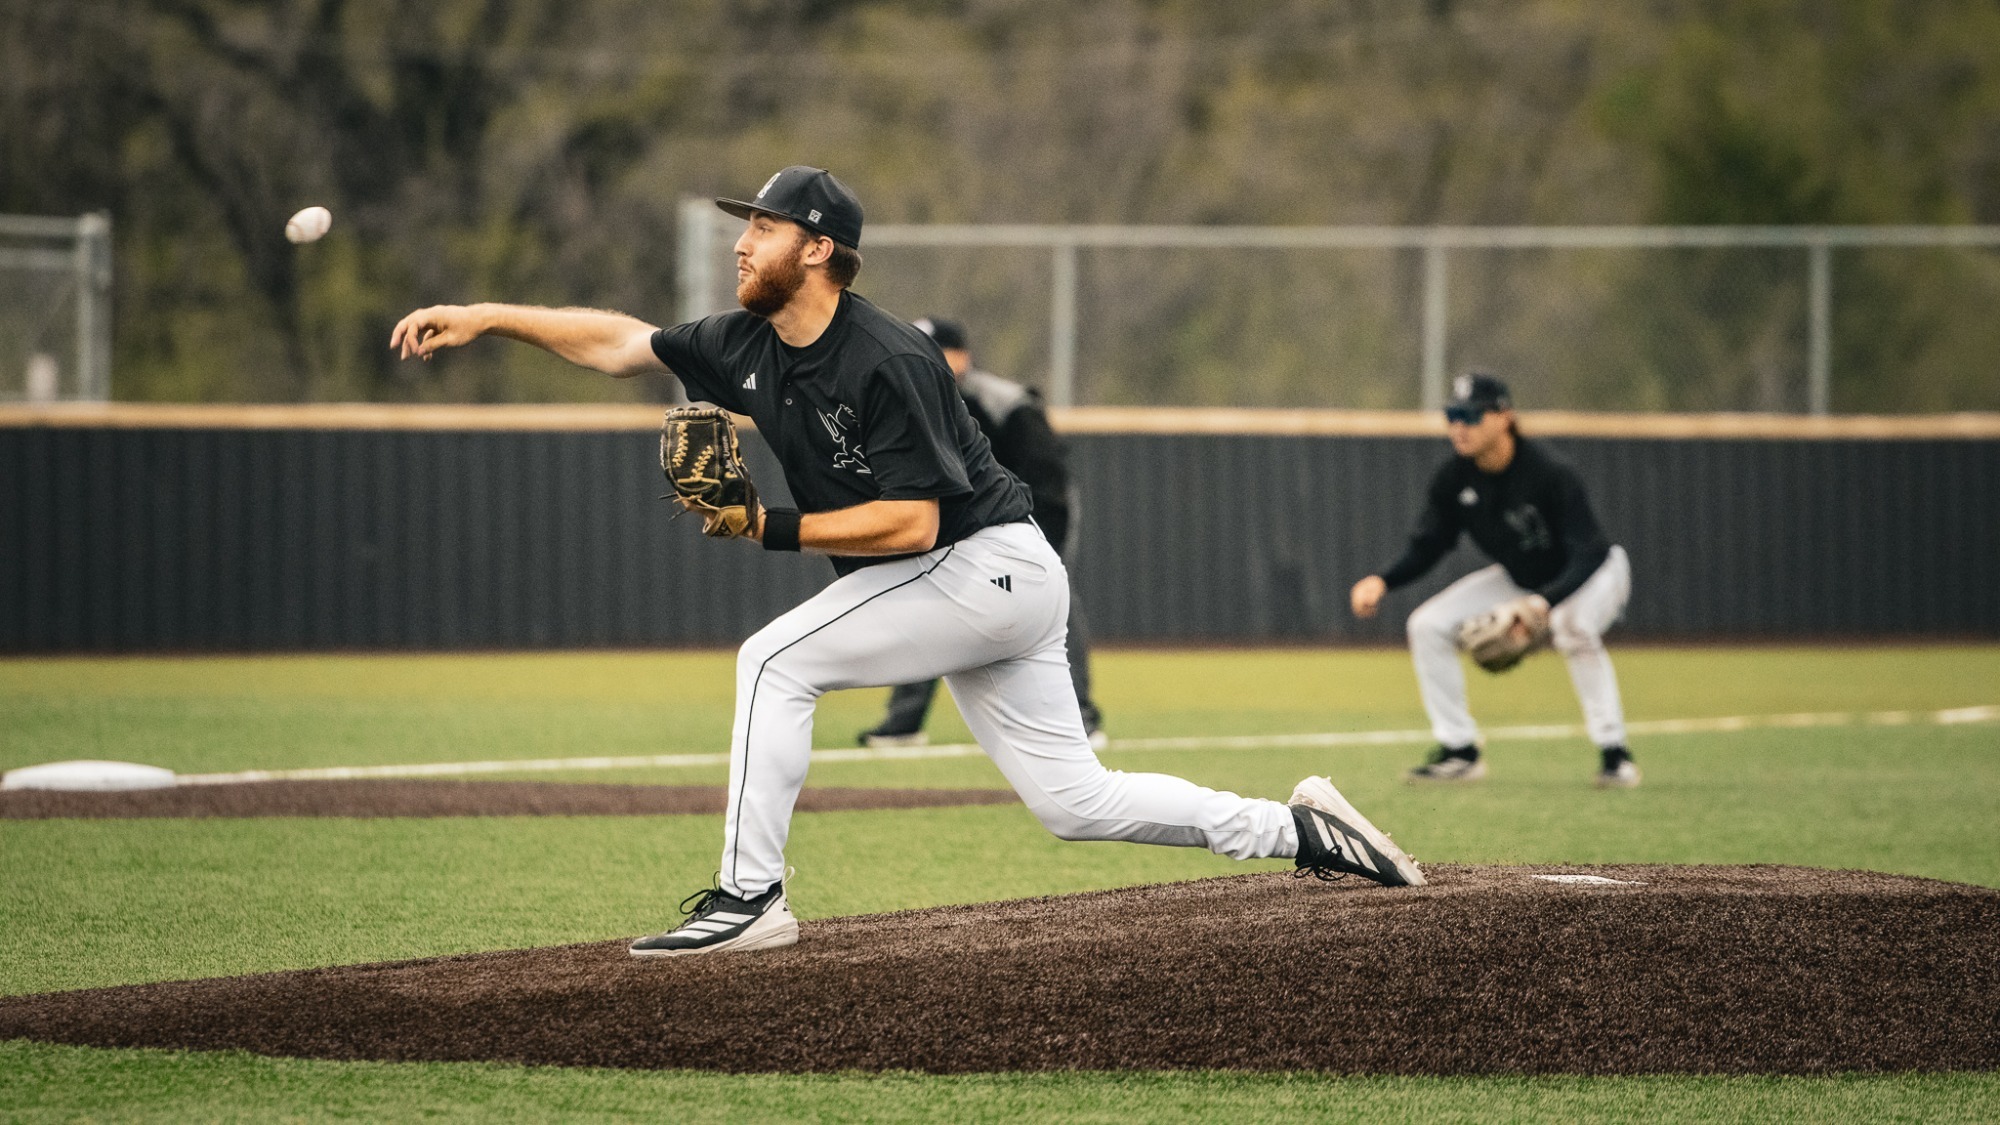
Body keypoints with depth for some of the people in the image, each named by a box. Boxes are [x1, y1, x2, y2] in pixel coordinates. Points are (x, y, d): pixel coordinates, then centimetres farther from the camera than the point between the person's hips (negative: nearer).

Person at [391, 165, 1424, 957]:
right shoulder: (749, 345, 3)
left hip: (985, 564, -9)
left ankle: (749, 897, -12)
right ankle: (1300, 831, 15)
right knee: (1075, 800, 9)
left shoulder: (886, 363, -23)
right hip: (991, 590, 9)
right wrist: (483, 320, 5)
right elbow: (619, 343, 10)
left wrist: (774, 529, -25)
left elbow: (912, 523, -25)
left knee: (776, 661, -15)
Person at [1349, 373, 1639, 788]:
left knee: (1573, 625, -39)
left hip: (1596, 572, -6)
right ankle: (1460, 751, 3)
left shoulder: (1550, 474, -32)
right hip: (1519, 579, 6)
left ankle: (1614, 753, -27)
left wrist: (1545, 603, -52)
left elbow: (1587, 556, -35)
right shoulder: (1454, 477, -15)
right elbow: (1425, 547, -6)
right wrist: (1382, 580, -27)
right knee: (1428, 625, -7)